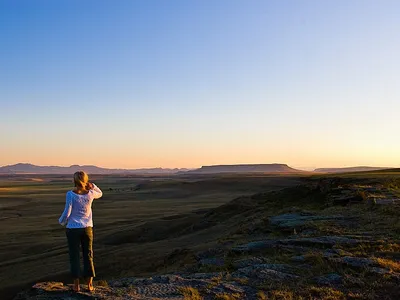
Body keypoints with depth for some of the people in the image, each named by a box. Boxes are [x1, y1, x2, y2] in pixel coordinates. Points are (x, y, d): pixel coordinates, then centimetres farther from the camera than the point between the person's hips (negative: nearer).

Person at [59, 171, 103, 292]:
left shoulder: (70, 194, -14)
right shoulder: (90, 194, -5)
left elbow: (67, 213, -11)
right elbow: (100, 194, 19)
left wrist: (62, 221, 9)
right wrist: (92, 186, 2)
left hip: (73, 229, -2)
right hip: (87, 229, 2)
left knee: (74, 257, 9)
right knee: (88, 256, 11)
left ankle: (76, 284, 11)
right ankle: (89, 284, 11)